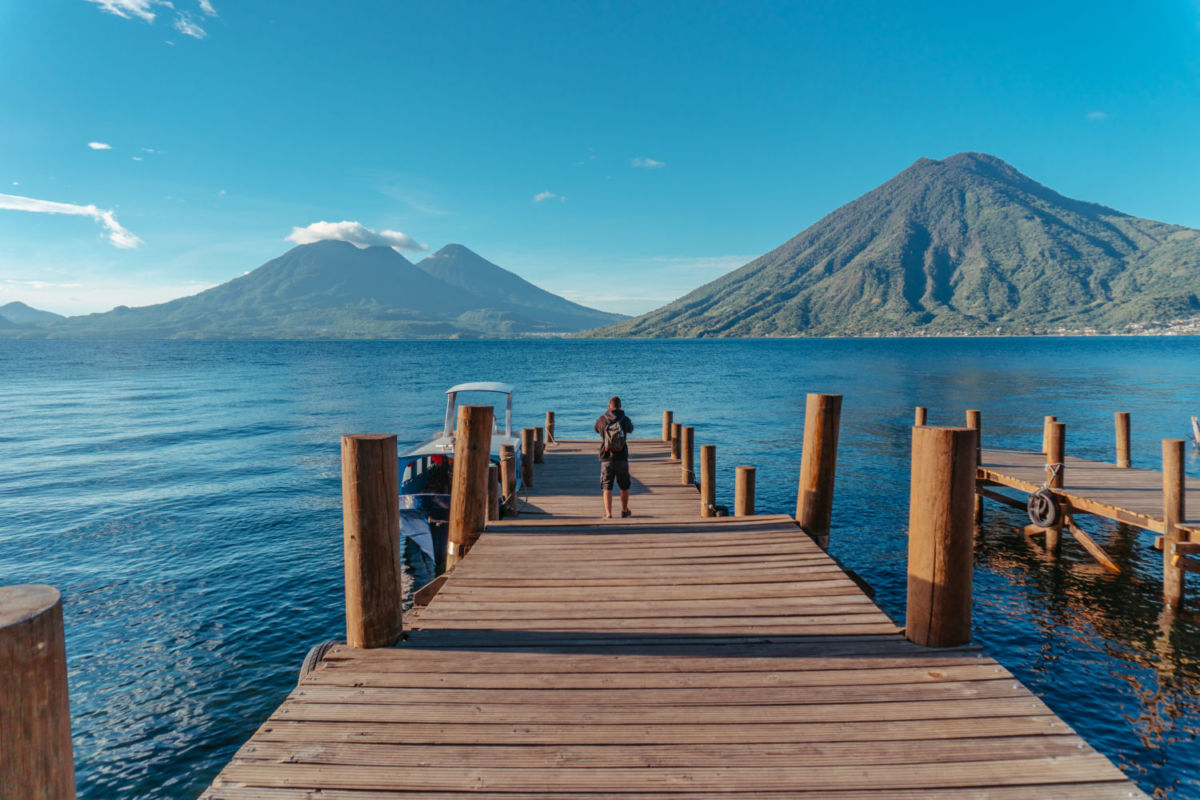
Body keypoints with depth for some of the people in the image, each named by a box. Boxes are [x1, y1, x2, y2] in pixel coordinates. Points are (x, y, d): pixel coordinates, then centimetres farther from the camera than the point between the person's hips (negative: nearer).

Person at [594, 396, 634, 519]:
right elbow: (630, 430, 19)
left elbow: (597, 429, 20)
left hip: (606, 459, -1)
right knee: (624, 487, 18)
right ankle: (624, 511, 30)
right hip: (621, 458, 1)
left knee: (607, 487, 2)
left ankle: (608, 513, -8)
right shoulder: (625, 420, -2)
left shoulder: (601, 420, -2)